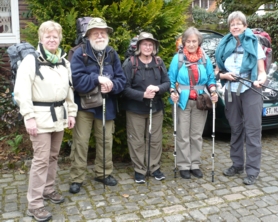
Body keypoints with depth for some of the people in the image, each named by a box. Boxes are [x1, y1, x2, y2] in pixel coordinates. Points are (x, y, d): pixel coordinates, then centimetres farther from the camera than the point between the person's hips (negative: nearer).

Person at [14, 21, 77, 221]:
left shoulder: (64, 62, 11)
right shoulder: (31, 60, -8)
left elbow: (69, 89, 16)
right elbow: (22, 92, -13)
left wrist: (71, 112, 11)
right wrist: (29, 117, -18)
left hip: (59, 115, 6)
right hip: (40, 116, -6)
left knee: (53, 156, 14)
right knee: (41, 159, -6)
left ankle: (48, 189, 32)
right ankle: (34, 204, 3)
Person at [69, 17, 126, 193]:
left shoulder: (112, 54, 5)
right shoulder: (80, 54, -8)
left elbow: (122, 79, 1)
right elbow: (77, 80, -19)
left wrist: (112, 85, -19)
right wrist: (98, 78, -25)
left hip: (106, 105, 4)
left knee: (106, 141, 13)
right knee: (81, 142, 0)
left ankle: (103, 173, 30)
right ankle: (77, 178, 13)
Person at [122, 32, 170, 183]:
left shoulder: (159, 63, 3)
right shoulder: (130, 64, -9)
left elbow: (167, 83, 2)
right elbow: (125, 88, -13)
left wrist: (158, 88, -19)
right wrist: (143, 95, -24)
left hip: (156, 108, 4)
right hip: (135, 109, -3)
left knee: (155, 139, 12)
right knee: (137, 141, 6)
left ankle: (155, 167, 28)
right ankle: (139, 170, 21)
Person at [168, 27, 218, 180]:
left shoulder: (205, 59, 7)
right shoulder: (178, 58, -1)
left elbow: (211, 78, 10)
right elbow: (171, 79, -1)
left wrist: (213, 91, -8)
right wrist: (173, 92, -18)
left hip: (200, 102, 3)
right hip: (183, 101, -2)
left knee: (197, 135, 9)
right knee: (183, 136, 1)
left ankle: (195, 164, 20)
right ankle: (184, 166, 11)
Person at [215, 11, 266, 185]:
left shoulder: (254, 44, 1)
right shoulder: (224, 46, 8)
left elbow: (262, 71, -1)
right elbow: (217, 72, 12)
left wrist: (260, 81, -23)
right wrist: (224, 75, -10)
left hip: (250, 91, -3)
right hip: (231, 92, 4)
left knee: (252, 130, -3)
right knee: (236, 130, 11)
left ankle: (253, 170, 3)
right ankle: (237, 164, 22)